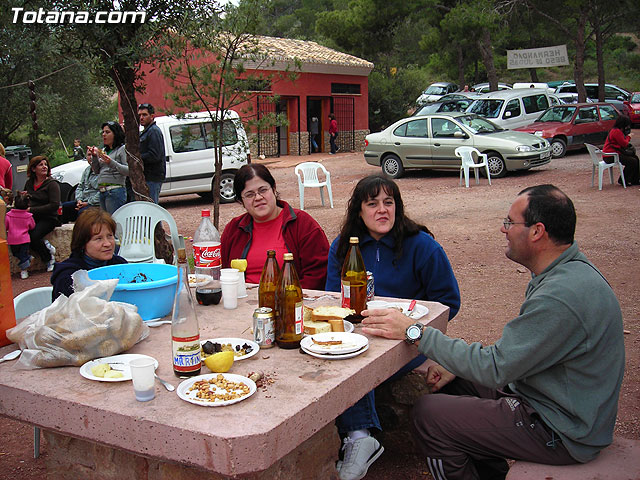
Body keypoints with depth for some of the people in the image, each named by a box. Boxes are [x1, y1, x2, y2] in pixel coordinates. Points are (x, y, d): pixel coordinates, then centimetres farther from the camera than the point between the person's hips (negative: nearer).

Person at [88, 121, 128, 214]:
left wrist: (112, 163, -21)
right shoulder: (104, 150, 20)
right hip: (102, 192, 8)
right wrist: (94, 156, 8)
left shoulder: (122, 149, -2)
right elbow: (97, 171, 22)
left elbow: (128, 170, -12)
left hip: (115, 191, -8)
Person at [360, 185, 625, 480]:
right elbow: (515, 350, 11)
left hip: (561, 432, -10)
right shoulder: (566, 272, 4)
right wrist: (457, 365, 2)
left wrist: (415, 332, -22)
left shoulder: (562, 295, -30)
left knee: (428, 414, -10)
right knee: (452, 383, 16)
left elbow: (494, 369, -26)